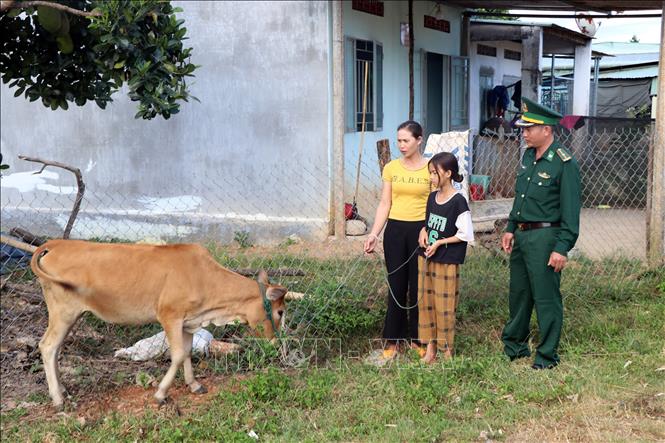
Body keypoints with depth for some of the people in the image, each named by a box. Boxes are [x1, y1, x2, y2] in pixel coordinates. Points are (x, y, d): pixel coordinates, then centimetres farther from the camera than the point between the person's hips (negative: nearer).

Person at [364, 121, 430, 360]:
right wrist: (374, 233, -3)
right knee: (396, 285, 6)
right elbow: (385, 204, 5)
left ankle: (417, 337, 21)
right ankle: (392, 339, 14)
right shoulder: (391, 168, 4)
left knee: (418, 285, 6)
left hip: (421, 230, -2)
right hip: (395, 230, 2)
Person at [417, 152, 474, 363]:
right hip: (426, 258, 7)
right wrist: (423, 231, 0)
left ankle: (447, 350, 14)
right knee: (425, 302, 10)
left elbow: (466, 234, -13)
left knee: (444, 305, 1)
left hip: (447, 261, -7)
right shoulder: (432, 197, 8)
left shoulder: (458, 201, -14)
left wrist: (440, 243, -15)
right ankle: (430, 349, 20)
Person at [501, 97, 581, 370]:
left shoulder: (564, 164, -15)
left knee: (546, 298, 1)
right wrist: (511, 229, 17)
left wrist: (562, 248, -19)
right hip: (522, 235, 8)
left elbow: (570, 212, -16)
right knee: (518, 293, 17)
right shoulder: (528, 156, 10)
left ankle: (547, 355, 13)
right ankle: (514, 345, 32)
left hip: (545, 238, -8)